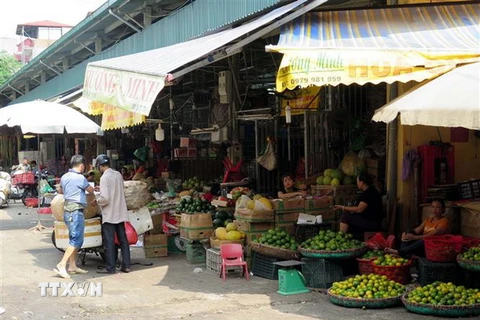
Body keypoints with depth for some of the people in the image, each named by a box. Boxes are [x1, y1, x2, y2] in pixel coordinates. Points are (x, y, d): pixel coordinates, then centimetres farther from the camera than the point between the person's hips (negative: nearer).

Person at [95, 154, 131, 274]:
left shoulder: (105, 177, -16)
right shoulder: (118, 174, 7)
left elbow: (105, 198, -22)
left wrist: (97, 200, -2)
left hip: (109, 214, -7)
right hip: (121, 213, 7)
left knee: (109, 241, 0)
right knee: (123, 239, 9)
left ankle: (110, 267, 5)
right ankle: (126, 265, 11)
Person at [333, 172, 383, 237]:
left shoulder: (369, 193, -18)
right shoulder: (370, 191, 13)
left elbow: (359, 209, -21)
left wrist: (343, 207, -13)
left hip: (373, 223, -11)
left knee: (345, 216, -14)